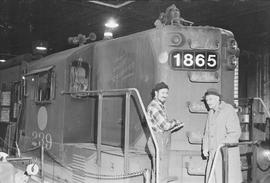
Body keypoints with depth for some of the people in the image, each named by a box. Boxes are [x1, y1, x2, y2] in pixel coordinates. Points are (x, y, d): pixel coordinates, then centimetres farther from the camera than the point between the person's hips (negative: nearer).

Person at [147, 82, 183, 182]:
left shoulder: (161, 106, 16)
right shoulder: (154, 106, -17)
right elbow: (165, 125, -22)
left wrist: (175, 125, 6)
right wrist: (175, 122, -3)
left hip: (163, 141, 10)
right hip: (158, 141, -10)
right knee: (161, 175, -7)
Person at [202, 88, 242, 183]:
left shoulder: (228, 110, -8)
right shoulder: (211, 113, 15)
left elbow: (235, 132, -16)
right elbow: (207, 132, 21)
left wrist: (223, 145, -22)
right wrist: (205, 147, 9)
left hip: (227, 153, -7)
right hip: (213, 153, 7)